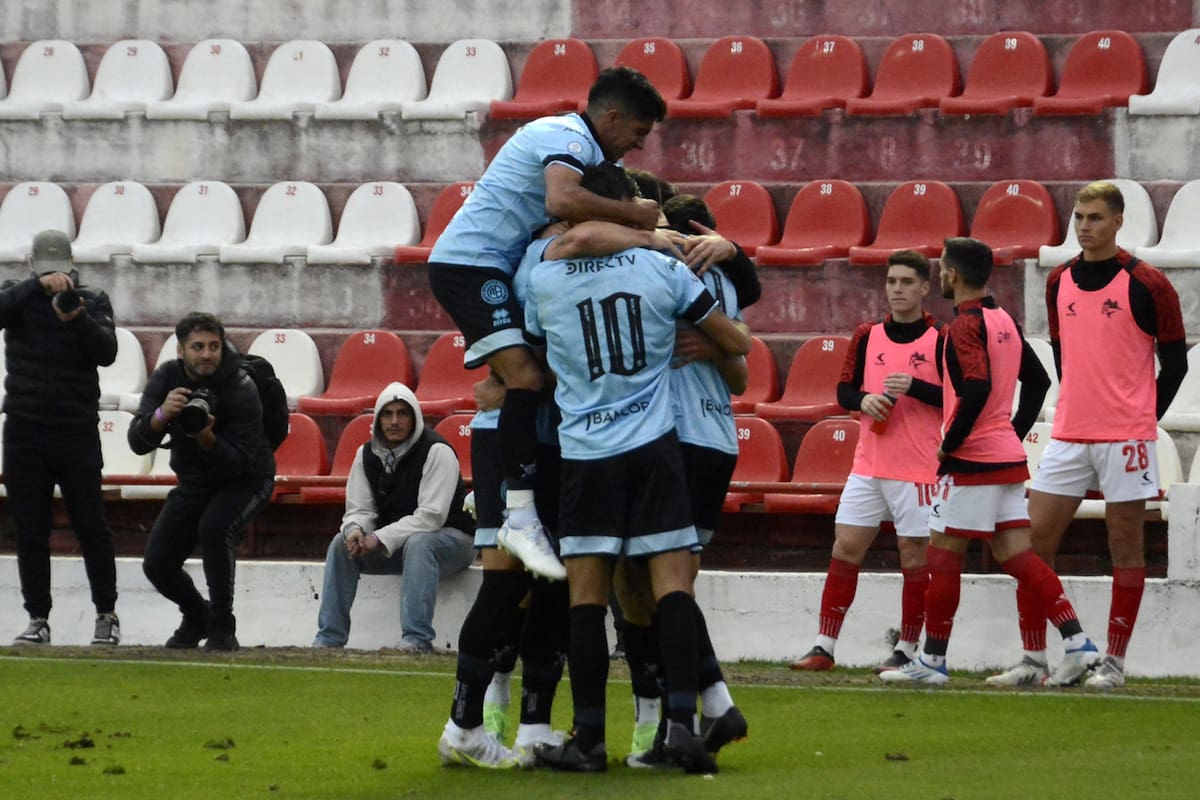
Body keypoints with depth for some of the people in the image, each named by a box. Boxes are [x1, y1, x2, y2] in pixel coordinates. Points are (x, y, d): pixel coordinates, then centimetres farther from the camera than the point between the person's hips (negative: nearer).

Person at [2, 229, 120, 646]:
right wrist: (38, 285, -28)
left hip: (77, 431, -1)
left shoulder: (93, 301, 4)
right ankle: (38, 619, 8)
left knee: (91, 526, -1)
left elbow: (107, 352, -10)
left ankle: (106, 614, 10)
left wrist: (77, 320, -27)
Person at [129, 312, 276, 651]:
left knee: (214, 528, -35)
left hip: (244, 480, -5)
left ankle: (222, 628, -19)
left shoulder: (241, 389, -24)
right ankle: (196, 616, 26)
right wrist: (161, 415, -40)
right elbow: (137, 442, -20)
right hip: (193, 483, 5)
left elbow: (242, 461, -26)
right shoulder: (166, 379, -11)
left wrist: (207, 438, -43)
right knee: (157, 564, -7)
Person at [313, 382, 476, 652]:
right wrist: (355, 530, -25)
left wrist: (381, 539, -29)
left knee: (418, 544, -38)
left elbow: (431, 516, -25)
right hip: (395, 543, 6)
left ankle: (416, 640, -43)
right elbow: (359, 509, 1)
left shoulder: (436, 452, -19)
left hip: (451, 540, -6)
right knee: (342, 544, -13)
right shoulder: (367, 455, 2)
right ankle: (329, 638, -15)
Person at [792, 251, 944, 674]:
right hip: (868, 464, 4)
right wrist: (864, 400, -9)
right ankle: (823, 647, 3)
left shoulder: (941, 339, -3)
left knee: (914, 556, -1)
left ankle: (906, 651, 8)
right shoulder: (867, 335, 10)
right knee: (845, 548, 0)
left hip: (918, 470, -4)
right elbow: (844, 389, 13)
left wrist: (914, 386, -20)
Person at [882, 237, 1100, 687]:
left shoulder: (965, 326, -13)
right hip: (1009, 458, 8)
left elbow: (977, 389, -26)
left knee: (943, 554, 0)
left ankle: (932, 661, 5)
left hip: (972, 460, -8)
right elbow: (1038, 381, 20)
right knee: (1015, 555, 6)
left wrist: (949, 443, -16)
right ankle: (1078, 642, -4)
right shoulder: (1005, 322, 13)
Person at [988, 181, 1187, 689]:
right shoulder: (1059, 282, 9)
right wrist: (1081, 409, 14)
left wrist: (1139, 419, 2)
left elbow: (1174, 361, 0)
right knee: (1033, 540, -1)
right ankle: (1033, 660, 3)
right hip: (1068, 435, 5)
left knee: (1125, 546, 1)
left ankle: (1114, 662, 6)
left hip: (1125, 438, -5)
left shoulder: (1146, 284, -6)